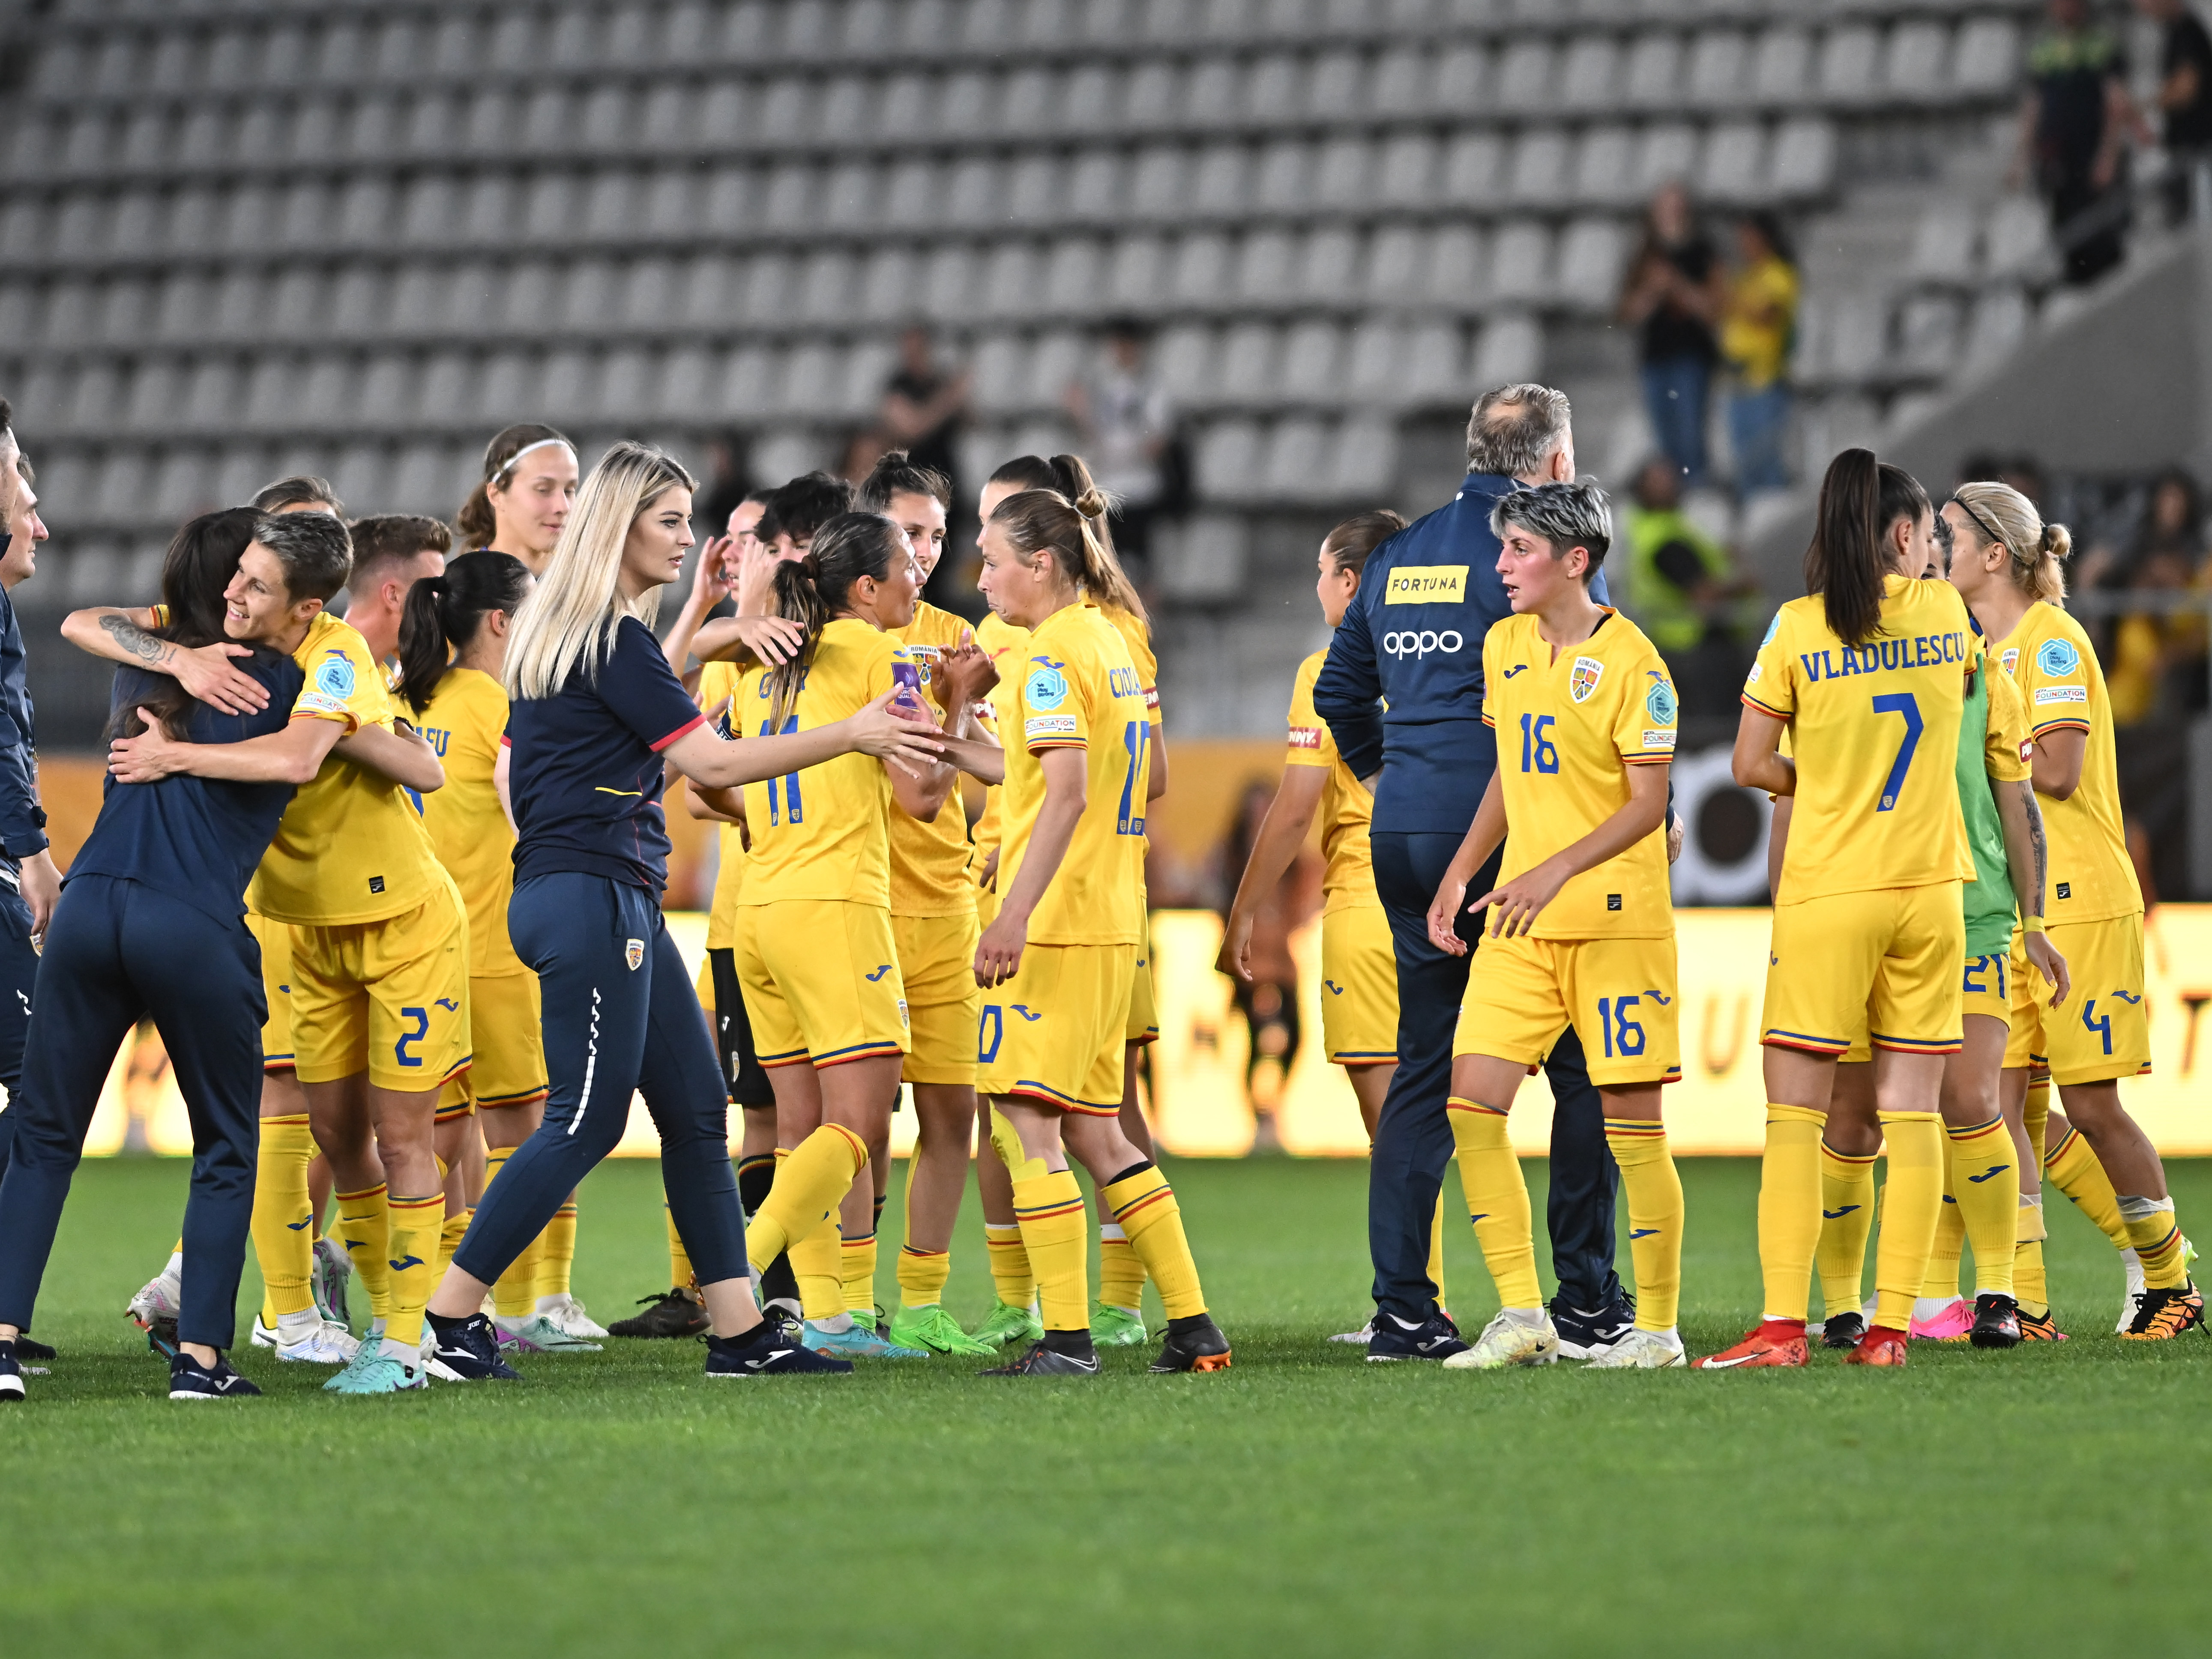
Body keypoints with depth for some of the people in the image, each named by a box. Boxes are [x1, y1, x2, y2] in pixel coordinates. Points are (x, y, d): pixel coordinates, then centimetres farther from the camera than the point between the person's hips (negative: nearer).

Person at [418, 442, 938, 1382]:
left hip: (619, 906, 10)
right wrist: (851, 735, -14)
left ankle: (740, 1333, 7)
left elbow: (512, 771, 23)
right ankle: (448, 1319, -3)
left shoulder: (552, 633, 16)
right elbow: (712, 762, -17)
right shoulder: (613, 641, -14)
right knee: (585, 1121, -6)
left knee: (696, 1111, 8)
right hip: (593, 901, -10)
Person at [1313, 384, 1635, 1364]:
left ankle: (1402, 1309, 5)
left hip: (1406, 841, 7)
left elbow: (1339, 693, 21)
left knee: (1423, 1071, 9)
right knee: (1584, 1068, 2)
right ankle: (1586, 1301, 0)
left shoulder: (1398, 558, 15)